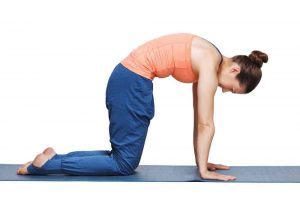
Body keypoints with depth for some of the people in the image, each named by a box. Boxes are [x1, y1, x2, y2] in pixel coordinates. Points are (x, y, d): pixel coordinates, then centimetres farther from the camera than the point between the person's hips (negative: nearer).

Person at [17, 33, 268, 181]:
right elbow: (205, 124, -13)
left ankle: (54, 158, 12)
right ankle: (50, 163, -3)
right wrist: (203, 170, -6)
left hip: (129, 78, 10)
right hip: (133, 82, -10)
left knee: (124, 156, 13)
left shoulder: (207, 60, 14)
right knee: (125, 164, -3)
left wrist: (201, 162, 18)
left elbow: (200, 121, 17)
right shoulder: (210, 64, -14)